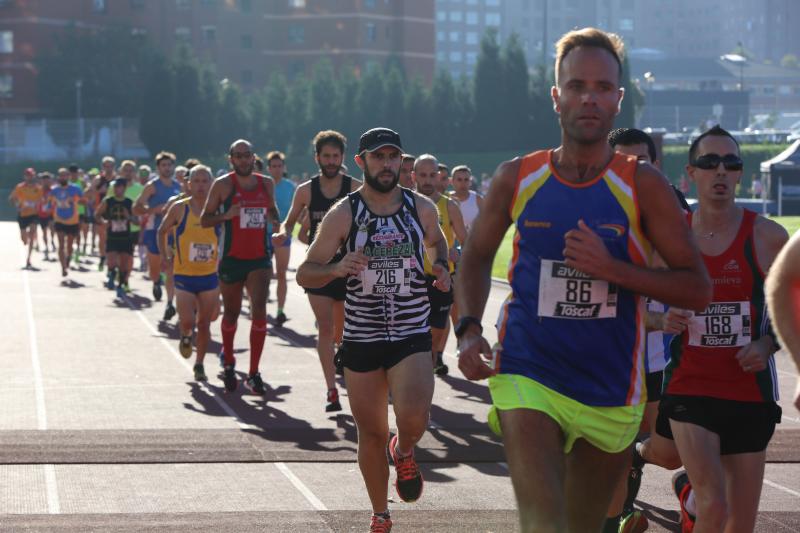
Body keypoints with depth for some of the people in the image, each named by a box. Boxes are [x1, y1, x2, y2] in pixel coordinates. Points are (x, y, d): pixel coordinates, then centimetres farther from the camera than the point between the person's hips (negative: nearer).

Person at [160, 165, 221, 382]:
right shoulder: (179, 208, -5)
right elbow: (162, 231, 10)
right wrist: (166, 254, 1)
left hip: (210, 276, 2)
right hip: (184, 276, -1)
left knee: (205, 323, 4)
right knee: (187, 321, -12)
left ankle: (199, 365, 21)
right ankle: (186, 336, 25)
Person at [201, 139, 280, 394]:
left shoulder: (266, 184, 8)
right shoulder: (223, 184, -3)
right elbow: (204, 219, -1)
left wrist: (274, 219, 0)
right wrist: (226, 215, -20)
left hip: (260, 258, 2)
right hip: (232, 258, -1)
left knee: (259, 311, -14)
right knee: (231, 313, 12)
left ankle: (253, 374, -11)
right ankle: (228, 361, 38)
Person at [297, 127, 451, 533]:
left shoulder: (422, 209, 2)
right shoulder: (343, 214, -4)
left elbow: (436, 242, 25)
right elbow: (305, 274, -2)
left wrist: (441, 268, 3)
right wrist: (336, 268, -23)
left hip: (412, 335, 0)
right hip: (361, 337, 0)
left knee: (413, 418, -21)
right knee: (371, 431, 7)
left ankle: (404, 453, 16)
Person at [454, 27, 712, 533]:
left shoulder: (643, 186, -3)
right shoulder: (517, 178, 1)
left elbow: (698, 290, -5)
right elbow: (477, 256, 18)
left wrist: (612, 268, -17)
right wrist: (469, 329, 1)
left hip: (610, 392, 1)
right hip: (526, 374, -1)